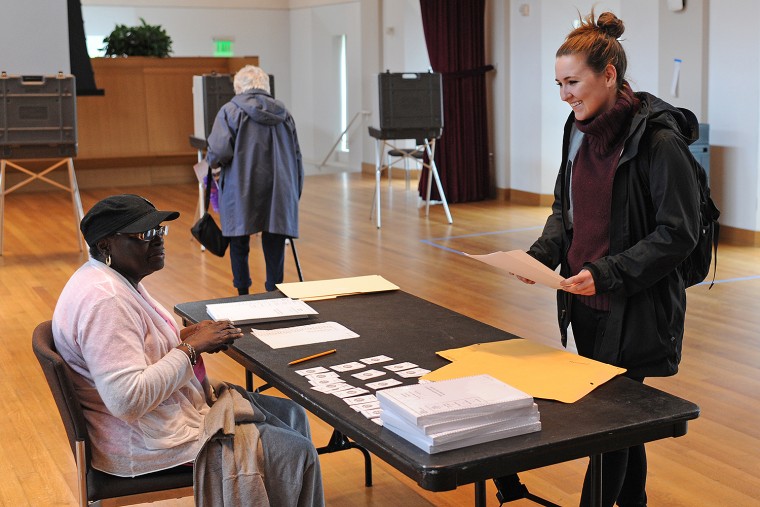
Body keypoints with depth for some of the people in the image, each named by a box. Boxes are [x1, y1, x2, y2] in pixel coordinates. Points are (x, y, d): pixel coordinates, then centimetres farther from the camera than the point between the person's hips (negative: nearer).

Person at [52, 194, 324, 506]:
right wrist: (192, 347, -23)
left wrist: (185, 335, 1)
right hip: (149, 442, -11)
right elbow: (128, 401, -34)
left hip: (178, 404, 11)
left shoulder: (119, 277, 5)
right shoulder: (106, 299, -28)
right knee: (294, 451, -8)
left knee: (293, 416, 13)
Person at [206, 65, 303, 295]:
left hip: (240, 193, -2)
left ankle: (243, 295, 22)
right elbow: (297, 158, 12)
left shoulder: (230, 111, -1)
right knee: (274, 247, 6)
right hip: (279, 195, 2)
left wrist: (212, 161, 11)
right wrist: (295, 195, 20)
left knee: (239, 245, 13)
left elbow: (218, 153, -12)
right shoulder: (283, 113, 10)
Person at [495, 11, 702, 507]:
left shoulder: (659, 141, -17)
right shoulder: (579, 130, 5)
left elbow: (679, 233, -17)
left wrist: (607, 273, -22)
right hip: (585, 303, 7)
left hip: (634, 312, -7)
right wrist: (543, 252, -3)